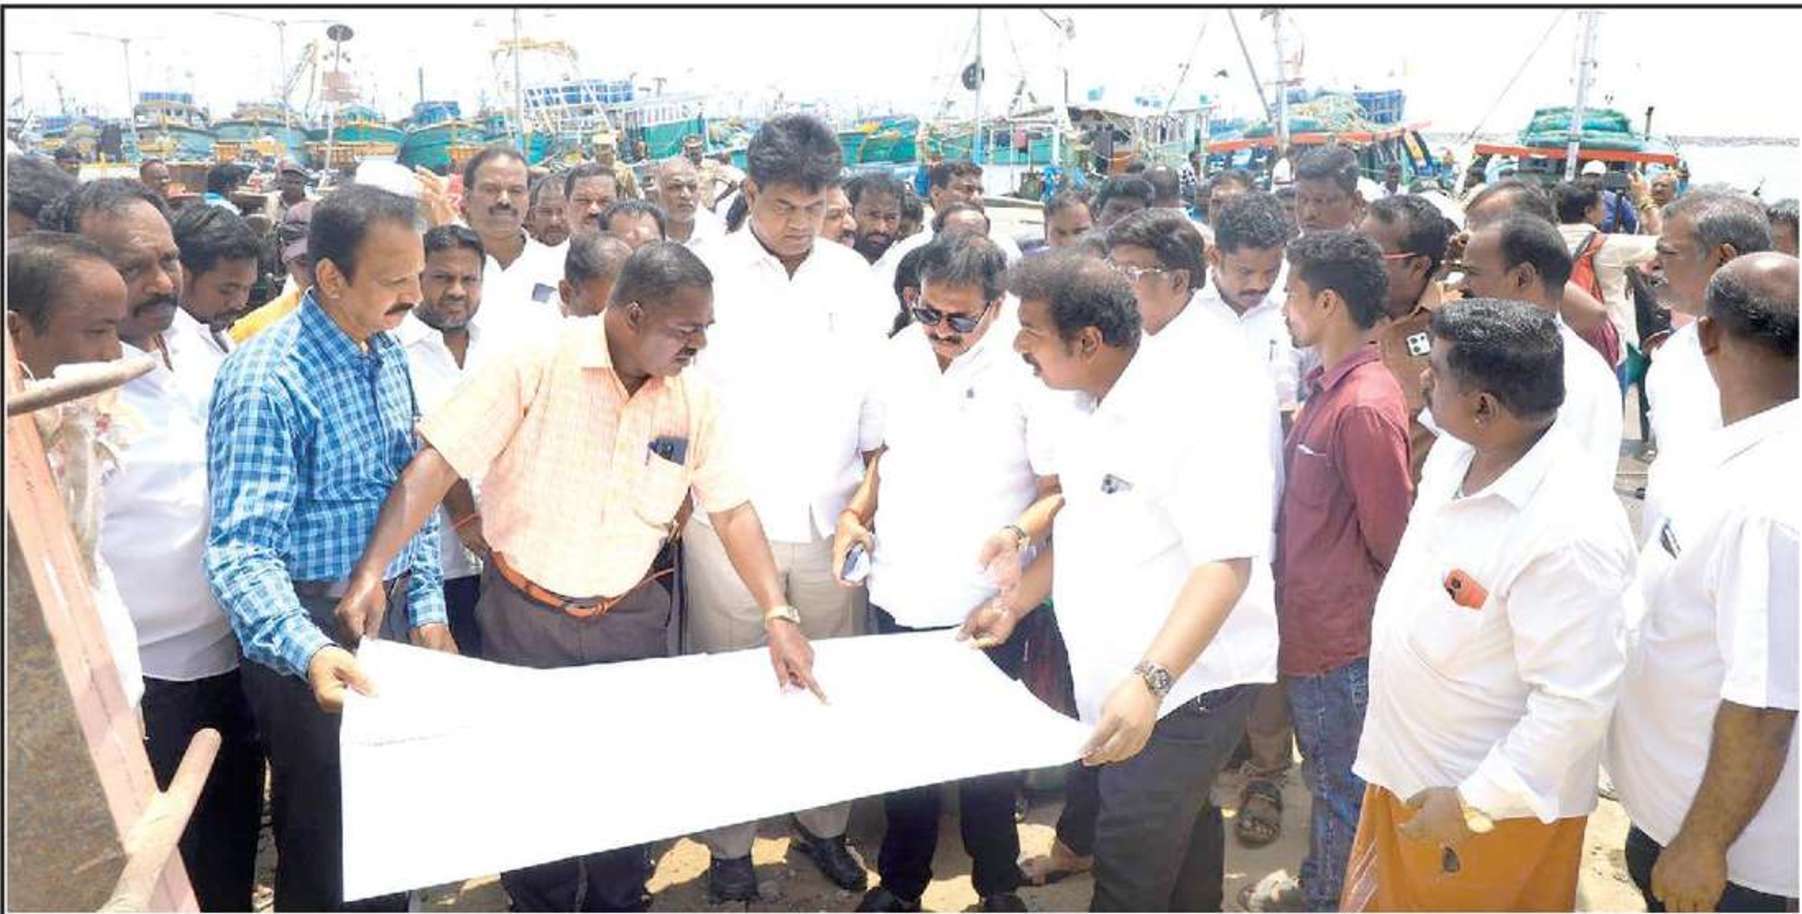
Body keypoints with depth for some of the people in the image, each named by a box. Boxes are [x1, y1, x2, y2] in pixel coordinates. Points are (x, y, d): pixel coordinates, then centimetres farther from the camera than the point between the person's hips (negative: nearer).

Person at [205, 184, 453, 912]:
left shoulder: (389, 354, 4)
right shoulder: (267, 380, -21)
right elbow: (241, 550, -27)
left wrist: (426, 605, 6)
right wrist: (307, 650, -41)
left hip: (392, 614, 7)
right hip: (314, 636, -7)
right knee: (325, 843, 10)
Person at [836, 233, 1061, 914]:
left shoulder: (1027, 367, -12)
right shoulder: (900, 354, 2)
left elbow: (1060, 489, -9)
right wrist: (856, 512, -1)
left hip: (985, 608, -4)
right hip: (899, 596, 4)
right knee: (901, 744, 17)